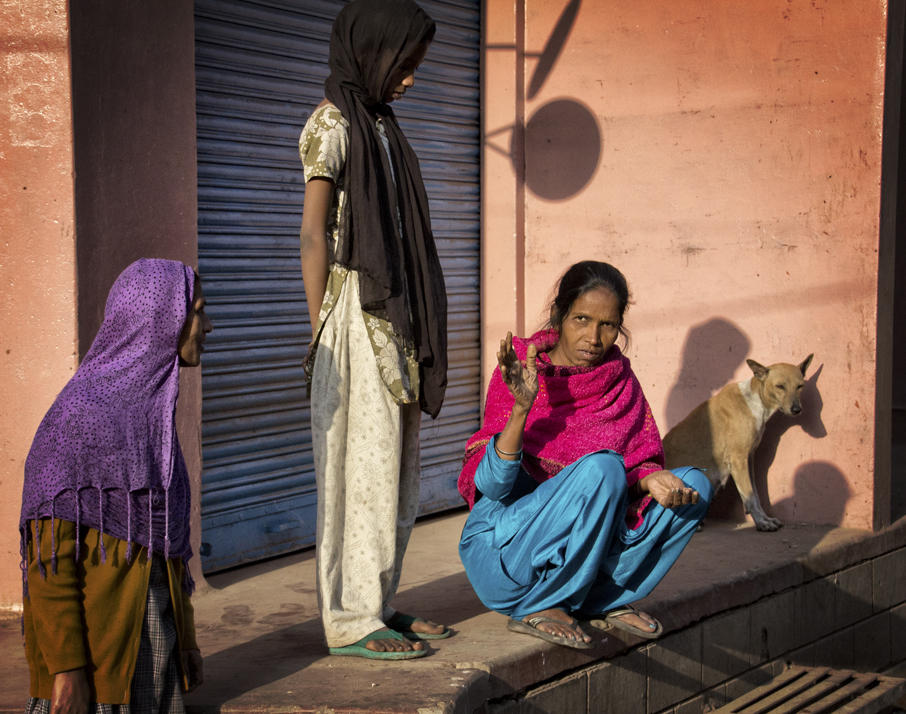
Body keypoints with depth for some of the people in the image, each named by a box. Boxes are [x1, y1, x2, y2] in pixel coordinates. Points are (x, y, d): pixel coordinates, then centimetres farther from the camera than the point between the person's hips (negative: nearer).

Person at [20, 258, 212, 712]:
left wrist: (186, 638, 17)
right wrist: (66, 668, -20)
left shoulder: (152, 409, 10)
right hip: (99, 644, -8)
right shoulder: (81, 413, -15)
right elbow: (49, 552, -18)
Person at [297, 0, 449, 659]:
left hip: (394, 314, 9)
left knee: (395, 467, 10)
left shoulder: (379, 122, 18)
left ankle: (378, 605, 19)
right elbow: (314, 235, -11)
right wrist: (321, 331, -13)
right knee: (362, 465, -6)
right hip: (355, 315, -8)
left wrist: (415, 324, 13)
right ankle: (352, 620, 0)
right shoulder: (332, 123, -7)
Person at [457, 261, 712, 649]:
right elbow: (491, 486, -18)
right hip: (499, 552, -5)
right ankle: (539, 609, -17)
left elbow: (639, 464, 2)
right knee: (601, 467, -30)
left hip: (571, 552, 6)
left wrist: (651, 479, -22)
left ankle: (605, 600, -4)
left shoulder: (620, 380, 3)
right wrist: (521, 408, -33)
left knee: (694, 485, -8)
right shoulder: (518, 374, -12)